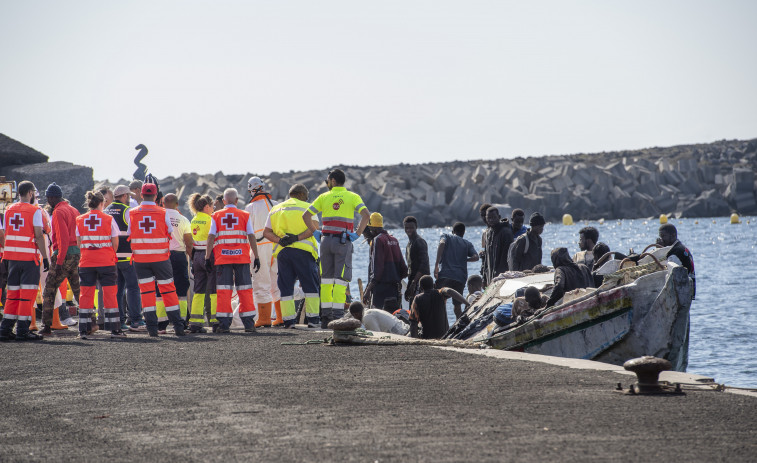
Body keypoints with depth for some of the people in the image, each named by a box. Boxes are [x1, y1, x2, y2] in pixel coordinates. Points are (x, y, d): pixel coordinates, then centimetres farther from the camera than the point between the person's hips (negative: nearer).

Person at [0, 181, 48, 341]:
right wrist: (45, 257, -8)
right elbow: (38, 236, -12)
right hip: (29, 257, -6)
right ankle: (22, 331, -4)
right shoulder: (35, 211, -7)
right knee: (27, 293, -2)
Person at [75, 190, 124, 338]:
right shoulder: (108, 219, -4)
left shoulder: (80, 220, 3)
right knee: (110, 294, 3)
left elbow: (79, 243, 5)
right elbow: (115, 242, -1)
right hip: (106, 262, -2)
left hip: (86, 262, 2)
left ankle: (83, 330, 4)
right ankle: (114, 329, 2)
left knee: (86, 294, 6)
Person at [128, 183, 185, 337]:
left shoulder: (132, 214, -2)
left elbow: (129, 235, 3)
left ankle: (152, 328, 0)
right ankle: (178, 326, 7)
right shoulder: (163, 213, -5)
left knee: (146, 291, 6)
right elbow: (171, 233, 2)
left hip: (140, 259, 1)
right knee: (168, 290, 7)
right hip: (161, 258, -1)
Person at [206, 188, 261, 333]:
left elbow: (211, 237, -1)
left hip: (222, 257, 0)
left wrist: (207, 258, 2)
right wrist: (256, 257, 4)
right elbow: (251, 237, 0)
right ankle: (249, 324, 4)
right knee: (245, 290, 6)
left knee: (223, 290, 2)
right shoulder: (245, 216, 4)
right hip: (242, 256, 0)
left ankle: (224, 324, -3)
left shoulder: (216, 216, 4)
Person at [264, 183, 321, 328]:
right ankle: (313, 318, 0)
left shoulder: (275, 210, 20)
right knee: (310, 285, 4)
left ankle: (288, 320, 0)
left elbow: (266, 232, 9)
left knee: (286, 286, 6)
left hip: (282, 251, 3)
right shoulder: (306, 208, 8)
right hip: (303, 250, -3)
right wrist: (297, 238, -16)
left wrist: (279, 240, -5)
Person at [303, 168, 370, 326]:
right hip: (343, 241, -2)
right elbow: (366, 215, -14)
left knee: (326, 278, 10)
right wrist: (358, 233, -7)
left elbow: (306, 216, 5)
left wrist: (315, 232, 12)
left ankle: (325, 316, 10)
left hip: (326, 240, 3)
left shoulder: (324, 197, 8)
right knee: (341, 279, -3)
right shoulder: (352, 197, 2)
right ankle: (337, 316, -10)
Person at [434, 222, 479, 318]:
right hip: (461, 278, 3)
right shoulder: (467, 243, 21)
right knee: (457, 308, 13)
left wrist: (436, 264, -10)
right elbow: (476, 257, 4)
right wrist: (464, 259, 23)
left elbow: (442, 243, -9)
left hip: (445, 274, -3)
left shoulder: (446, 236, 16)